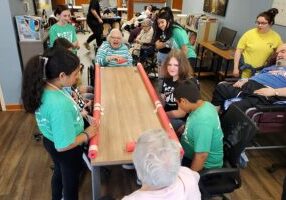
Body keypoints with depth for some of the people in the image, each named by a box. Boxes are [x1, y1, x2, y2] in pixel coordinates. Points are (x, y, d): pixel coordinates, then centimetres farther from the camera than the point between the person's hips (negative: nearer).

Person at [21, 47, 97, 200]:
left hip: (52, 141, 8)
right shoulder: (59, 104, -41)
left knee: (59, 172, 35)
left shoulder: (43, 87, -15)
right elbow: (64, 145, -33)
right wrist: (86, 134, -19)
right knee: (71, 180, 22)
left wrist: (76, 111, 1)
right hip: (66, 151, -8)